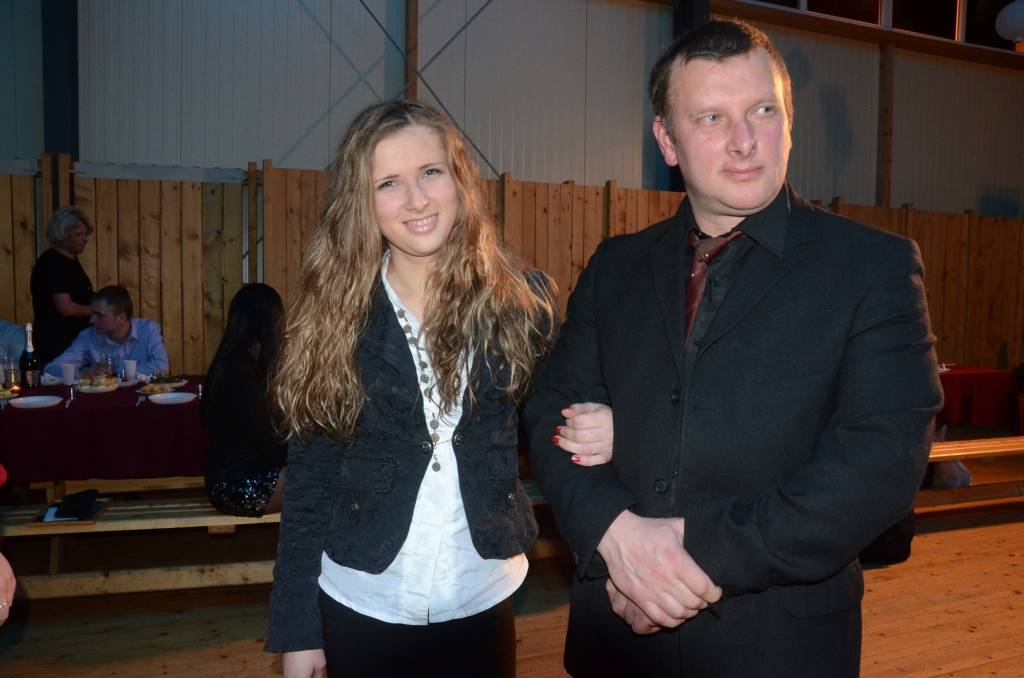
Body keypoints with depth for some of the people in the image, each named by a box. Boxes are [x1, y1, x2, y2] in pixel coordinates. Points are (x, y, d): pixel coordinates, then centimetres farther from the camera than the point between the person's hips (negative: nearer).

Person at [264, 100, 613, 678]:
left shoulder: (523, 302, -7)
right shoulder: (335, 314, -8)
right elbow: (309, 477, -4)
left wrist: (594, 432, -19)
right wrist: (297, 629, -4)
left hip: (483, 602, 1)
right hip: (361, 606, 0)